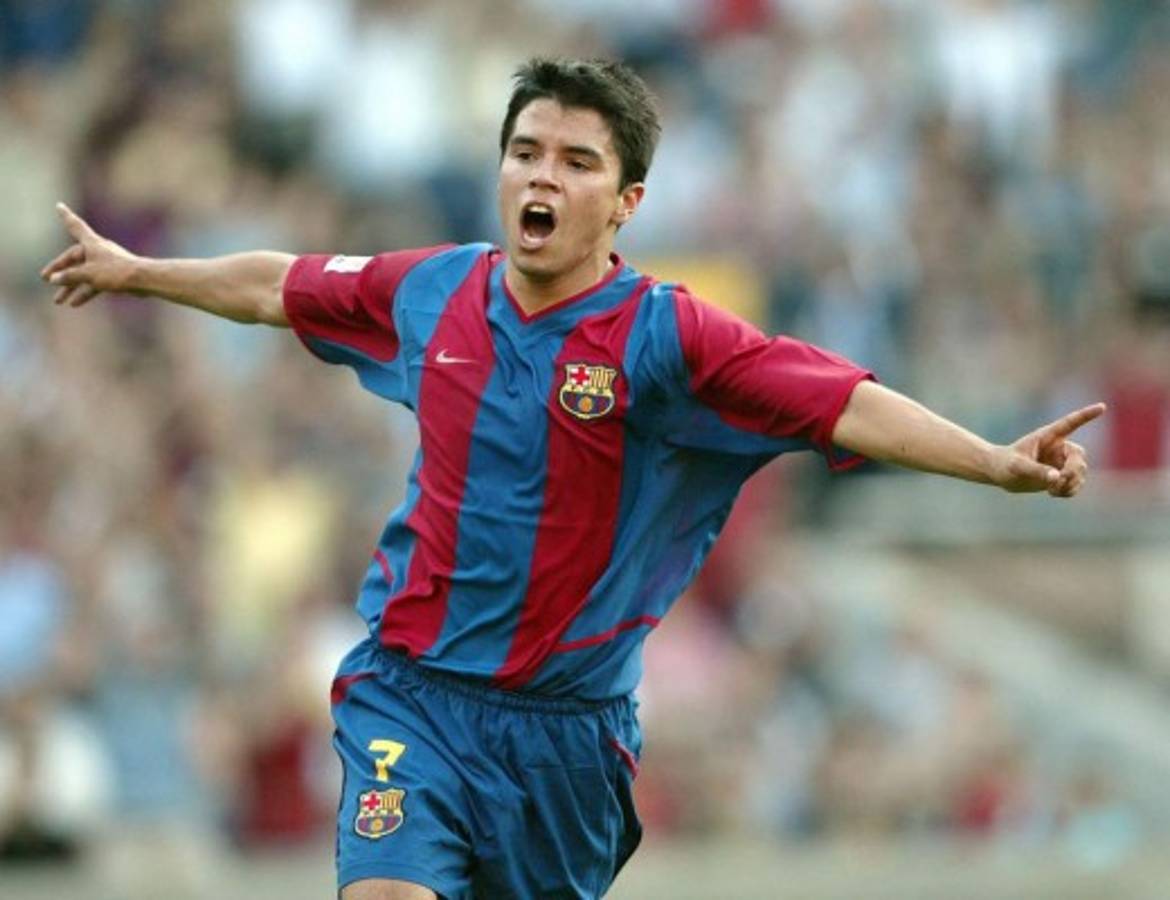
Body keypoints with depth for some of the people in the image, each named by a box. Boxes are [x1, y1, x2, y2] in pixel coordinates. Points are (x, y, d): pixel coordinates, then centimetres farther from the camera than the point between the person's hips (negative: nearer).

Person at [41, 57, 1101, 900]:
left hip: (568, 720, -1)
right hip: (410, 695, 1)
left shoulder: (666, 336, -12)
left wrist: (999, 462, -35)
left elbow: (846, 404, -22)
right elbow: (280, 287, 20)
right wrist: (135, 271, 33)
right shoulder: (431, 292, 1)